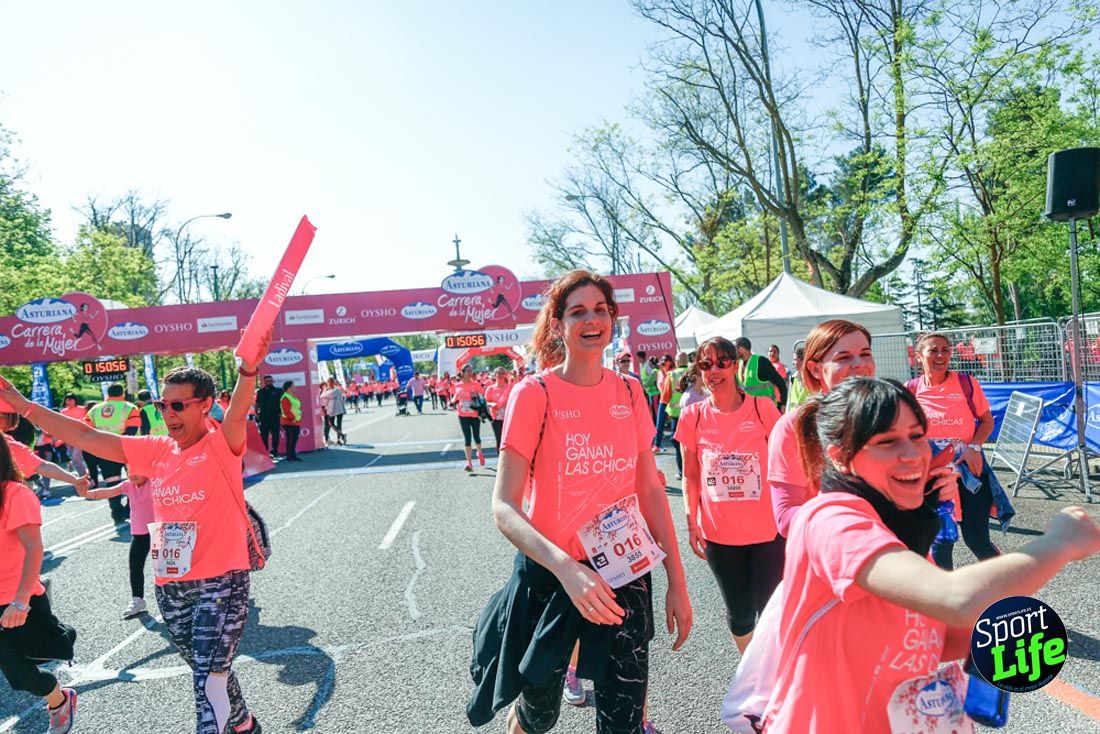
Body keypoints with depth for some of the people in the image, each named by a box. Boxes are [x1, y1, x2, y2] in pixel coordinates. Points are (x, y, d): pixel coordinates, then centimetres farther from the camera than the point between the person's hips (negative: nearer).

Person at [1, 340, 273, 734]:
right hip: (170, 586, 7)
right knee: (207, 670, 22)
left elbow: (238, 412, -33)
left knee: (209, 678, -8)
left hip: (221, 581, -7)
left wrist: (248, 370, -54)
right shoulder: (156, 451, 6)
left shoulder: (222, 444, -11)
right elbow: (87, 436, 9)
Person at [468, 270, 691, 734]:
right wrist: (567, 568, -31)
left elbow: (650, 490, 6)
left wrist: (677, 582, 4)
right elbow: (504, 507, -17)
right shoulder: (534, 393, -13)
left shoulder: (629, 392, 0)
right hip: (550, 575, -2)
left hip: (623, 575, 3)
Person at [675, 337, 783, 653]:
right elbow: (691, 476, 4)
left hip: (766, 530, -1)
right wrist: (691, 522, -2)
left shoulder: (762, 408, -5)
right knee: (739, 613, 13)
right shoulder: (693, 416, -2)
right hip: (718, 533, 1)